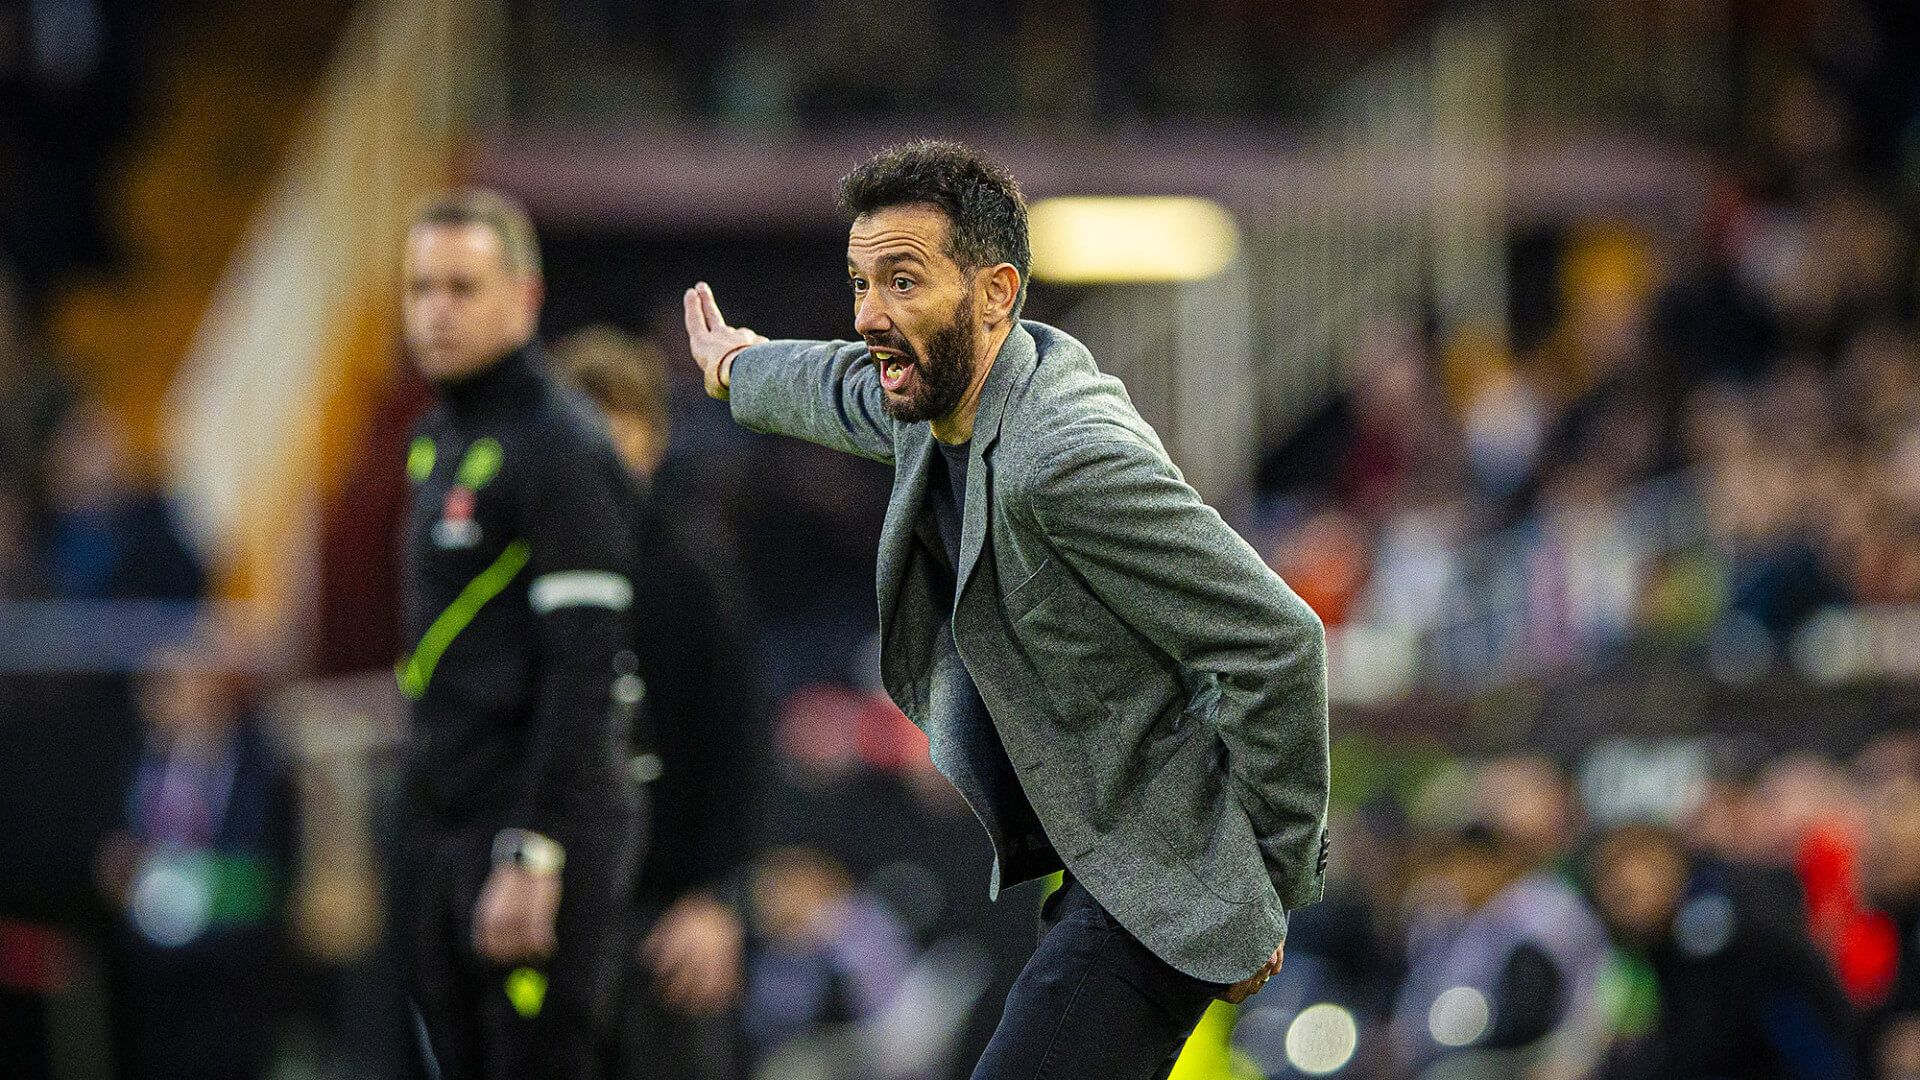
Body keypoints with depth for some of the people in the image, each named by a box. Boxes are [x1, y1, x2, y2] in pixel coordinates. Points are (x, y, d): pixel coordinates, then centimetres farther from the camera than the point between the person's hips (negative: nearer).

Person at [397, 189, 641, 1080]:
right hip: (443, 830, 9)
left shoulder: (559, 447, -11)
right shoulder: (439, 438, 17)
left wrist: (533, 856, -22)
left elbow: (583, 664, -18)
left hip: (545, 835, -9)